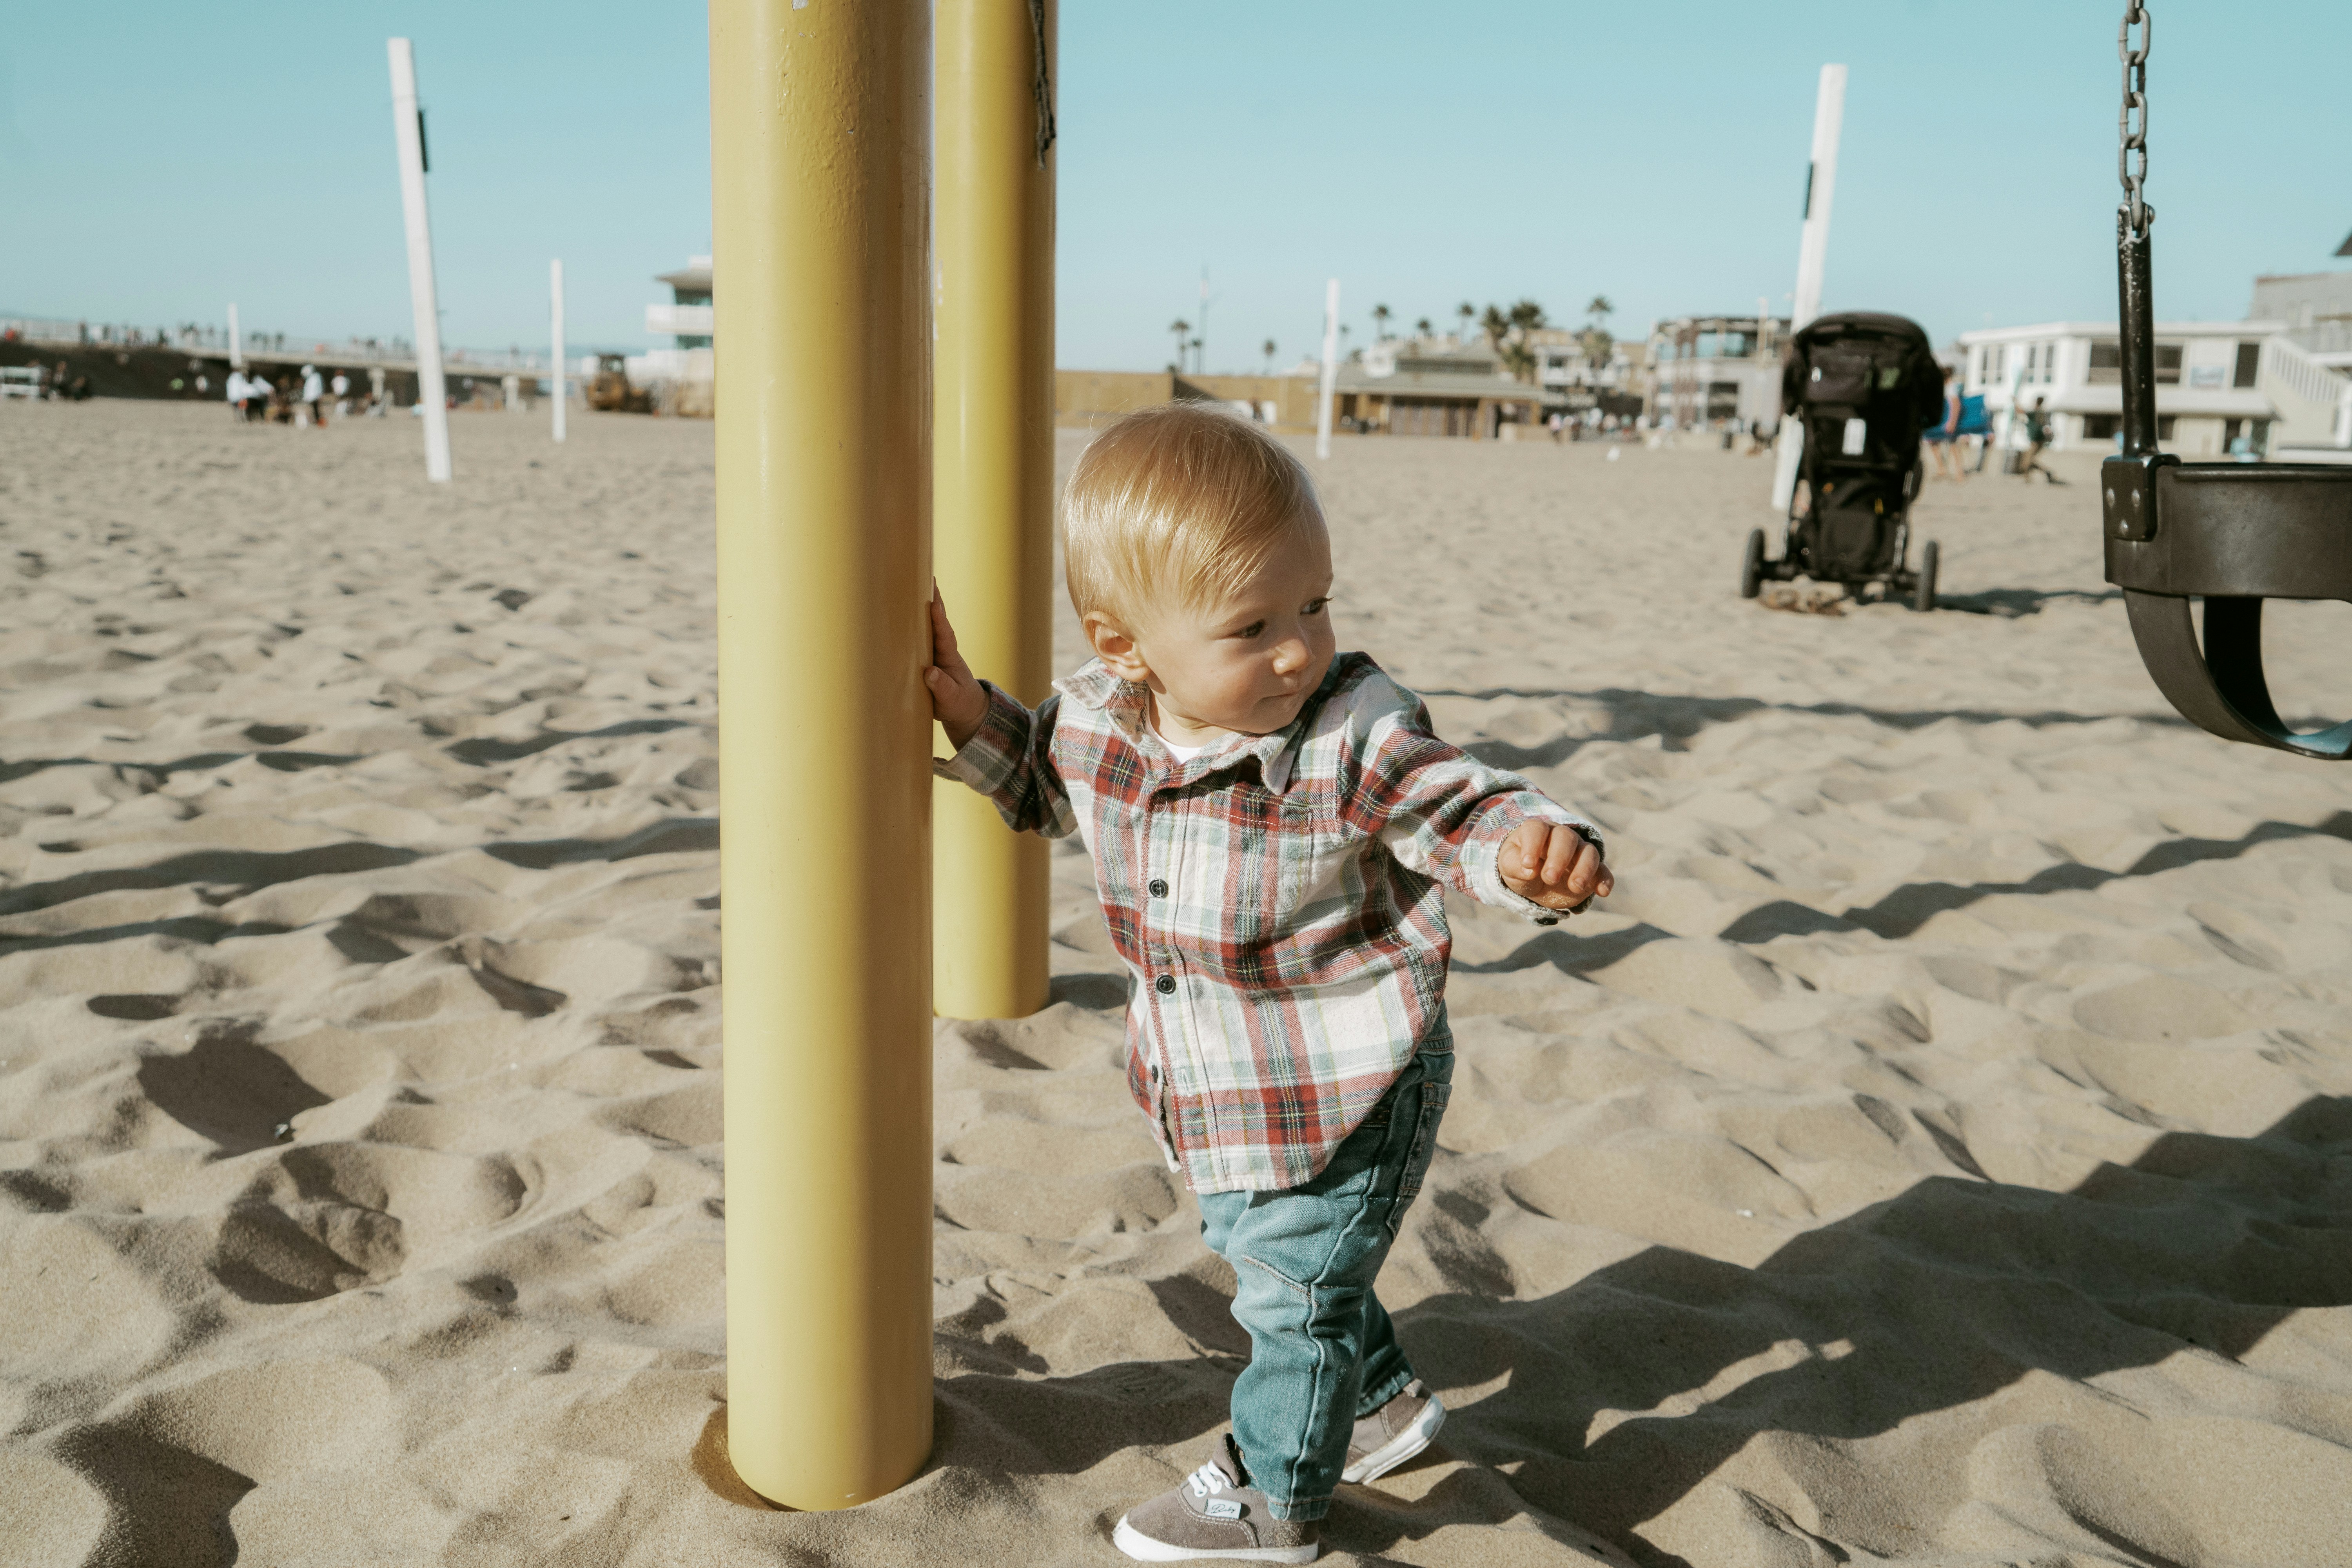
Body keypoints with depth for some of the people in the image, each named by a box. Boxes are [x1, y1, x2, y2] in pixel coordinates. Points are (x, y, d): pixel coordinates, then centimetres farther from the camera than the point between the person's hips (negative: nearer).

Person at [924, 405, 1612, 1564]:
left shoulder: (1358, 733, -27)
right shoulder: (1094, 719, -11)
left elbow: (1467, 813, -20)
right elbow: (1049, 788, 10)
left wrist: (1537, 852, -42)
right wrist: (975, 716, -6)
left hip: (1351, 1089, -7)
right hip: (1220, 1097, 7)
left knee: (1297, 1288, 10)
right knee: (1252, 1249, 28)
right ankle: (1381, 1403, 54)